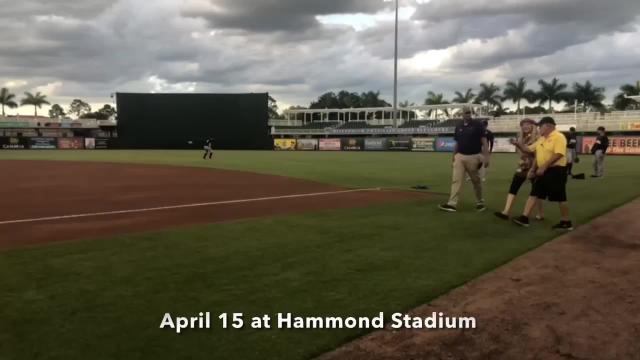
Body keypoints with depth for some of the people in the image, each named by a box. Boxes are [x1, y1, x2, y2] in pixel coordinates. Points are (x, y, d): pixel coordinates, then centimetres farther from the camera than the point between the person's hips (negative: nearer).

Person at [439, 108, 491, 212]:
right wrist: (453, 157, 16)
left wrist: (486, 157, -15)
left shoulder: (478, 124, -4)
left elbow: (484, 142, -8)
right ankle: (452, 204, -10)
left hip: (474, 157, -3)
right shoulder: (458, 127, 10)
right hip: (460, 157, 4)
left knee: (476, 181, 9)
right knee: (456, 180, -6)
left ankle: (480, 203, 25)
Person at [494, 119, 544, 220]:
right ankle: (506, 212, -9)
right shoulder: (521, 137, 11)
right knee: (513, 187, -4)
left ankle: (541, 214, 17)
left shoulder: (537, 138, -10)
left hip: (533, 167, -7)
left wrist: (532, 170, -19)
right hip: (523, 166, 7)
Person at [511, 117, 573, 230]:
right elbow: (528, 149, 19)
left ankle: (566, 222, 12)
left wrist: (543, 167, -27)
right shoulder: (541, 139, 14)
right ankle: (524, 218, 7)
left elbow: (558, 155, -24)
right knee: (534, 194, 6)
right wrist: (518, 144, 0)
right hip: (543, 171, 9)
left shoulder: (559, 137, -13)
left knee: (560, 198, 0)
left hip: (556, 171, -9)